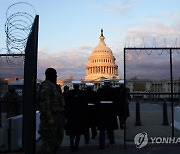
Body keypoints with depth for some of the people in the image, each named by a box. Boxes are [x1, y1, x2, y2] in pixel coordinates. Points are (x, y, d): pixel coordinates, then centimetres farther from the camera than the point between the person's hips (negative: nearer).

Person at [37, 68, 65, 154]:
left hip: (56, 116, 10)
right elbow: (45, 103, -22)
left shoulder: (53, 86, 17)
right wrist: (49, 118, -26)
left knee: (58, 137, 15)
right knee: (49, 140, -6)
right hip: (50, 117, -10)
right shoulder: (46, 86, -14)